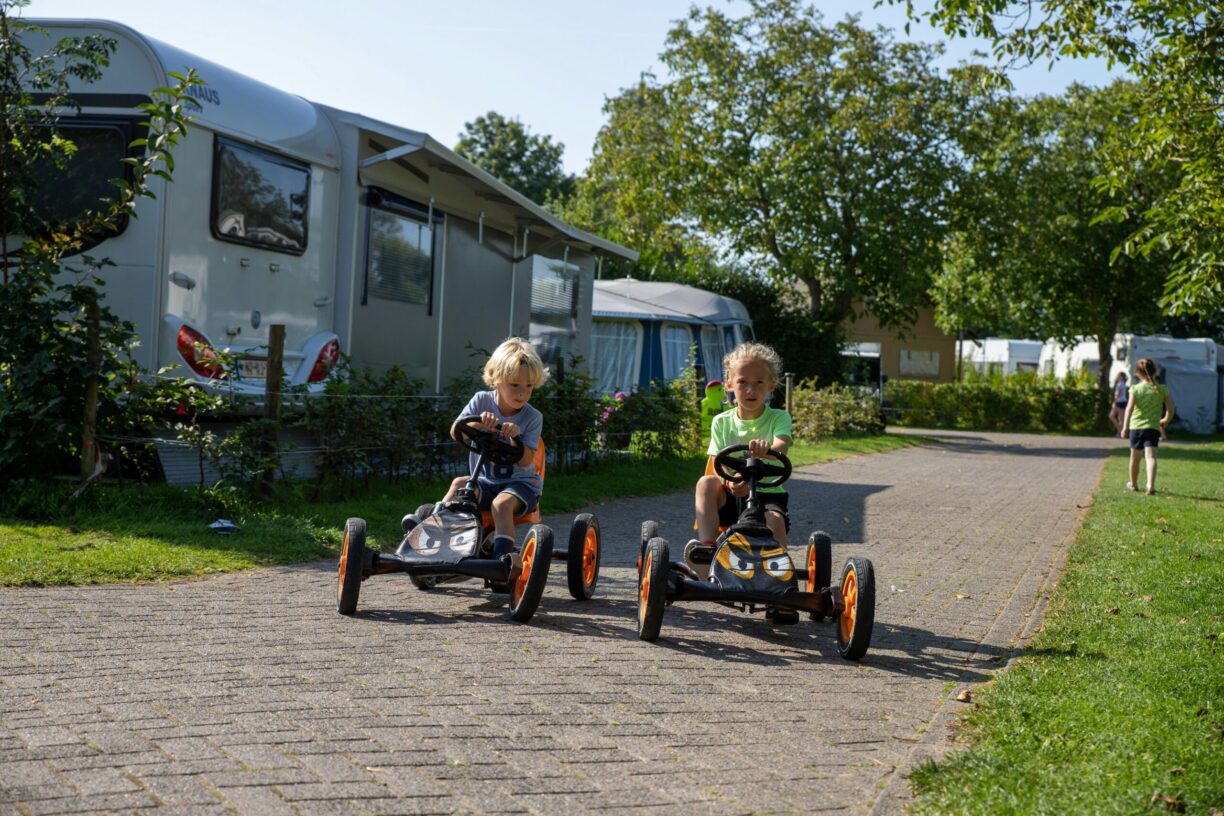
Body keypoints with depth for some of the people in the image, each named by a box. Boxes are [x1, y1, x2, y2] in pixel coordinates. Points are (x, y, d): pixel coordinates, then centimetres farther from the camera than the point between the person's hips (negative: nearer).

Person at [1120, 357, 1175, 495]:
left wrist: (1125, 427, -17)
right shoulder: (1161, 389, 1)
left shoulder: (1135, 389, -4)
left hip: (1136, 426, 0)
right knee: (1151, 456, -10)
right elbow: (1170, 408, 4)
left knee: (1135, 457, 16)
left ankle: (1133, 483, 32)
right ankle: (1151, 485, -28)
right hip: (1153, 427, 0)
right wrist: (1165, 421, 23)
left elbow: (1129, 408, -13)